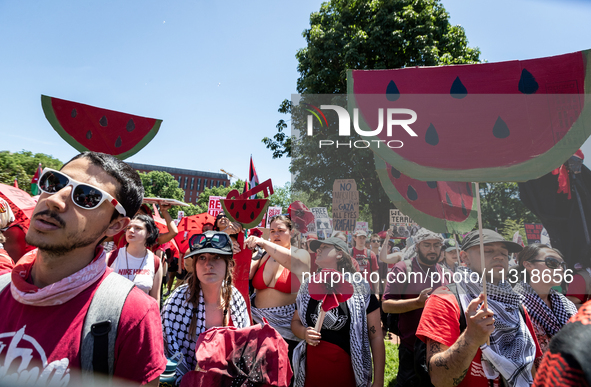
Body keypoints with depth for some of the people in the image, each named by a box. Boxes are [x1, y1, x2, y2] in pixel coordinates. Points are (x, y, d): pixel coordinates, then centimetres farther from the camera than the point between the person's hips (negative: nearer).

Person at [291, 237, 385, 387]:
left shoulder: (361, 290, -9)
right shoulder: (309, 287, 1)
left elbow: (376, 337, -7)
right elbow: (295, 321, 12)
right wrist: (304, 333, -10)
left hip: (346, 372, -3)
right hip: (310, 371, 3)